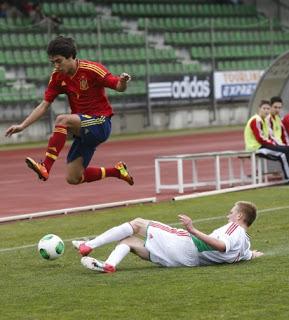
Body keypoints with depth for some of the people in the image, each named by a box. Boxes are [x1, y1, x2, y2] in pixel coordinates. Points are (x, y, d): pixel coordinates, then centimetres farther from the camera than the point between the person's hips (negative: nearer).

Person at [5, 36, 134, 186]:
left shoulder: (91, 69, -15)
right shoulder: (57, 76, 2)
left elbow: (118, 87, -14)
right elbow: (44, 105, 4)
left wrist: (122, 81, -39)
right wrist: (22, 126, -4)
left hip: (100, 124, -7)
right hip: (83, 129, 7)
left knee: (62, 120, -33)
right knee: (73, 179, 2)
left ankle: (45, 168, -35)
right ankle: (116, 171, 22)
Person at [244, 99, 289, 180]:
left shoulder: (264, 120, 18)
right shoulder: (256, 120, -15)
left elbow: (268, 137, 18)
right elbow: (260, 139, -20)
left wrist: (274, 144, 1)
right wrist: (273, 144, -12)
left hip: (262, 146, 10)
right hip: (256, 148, -10)